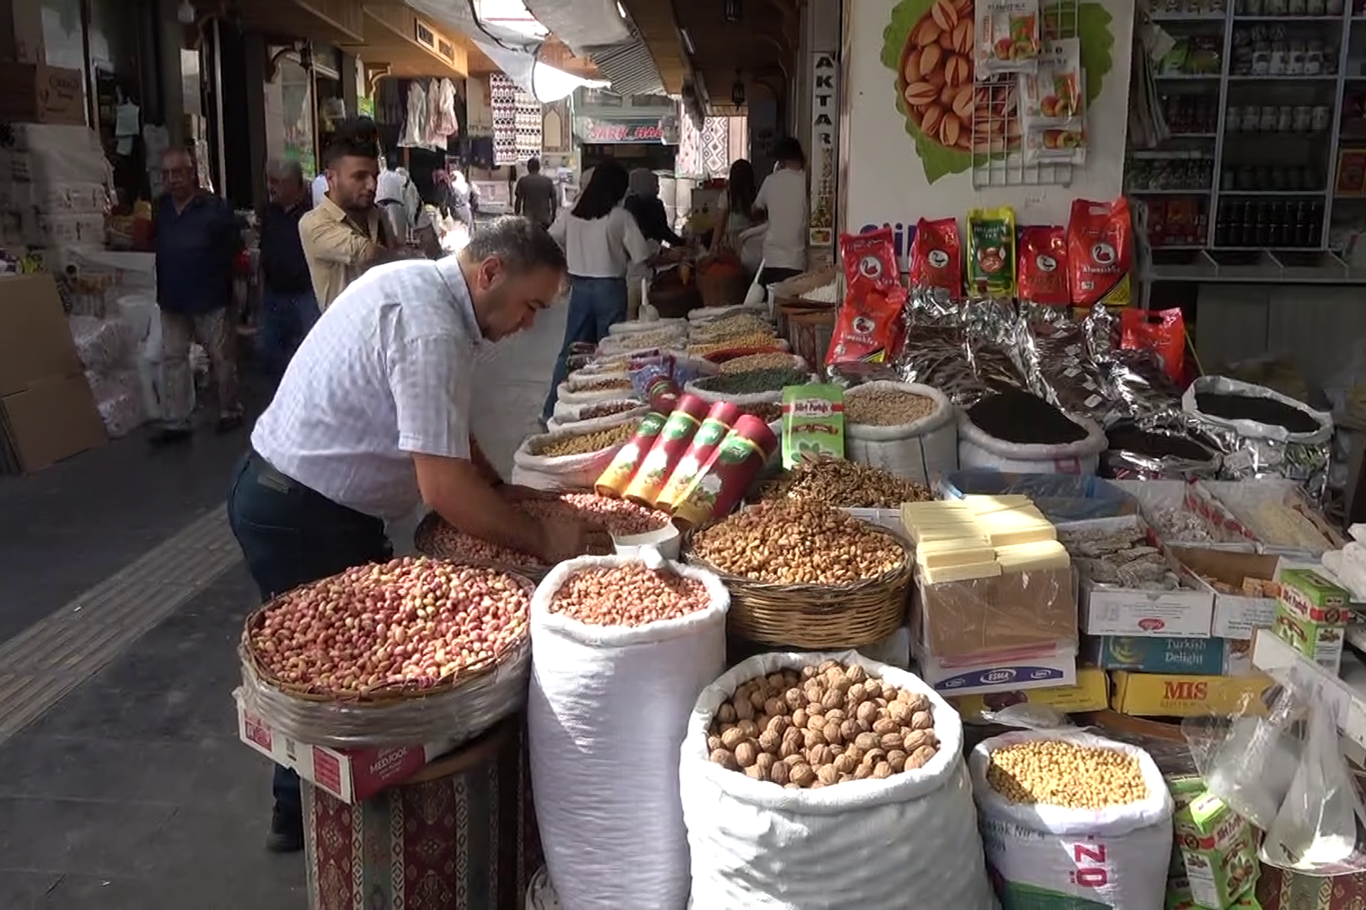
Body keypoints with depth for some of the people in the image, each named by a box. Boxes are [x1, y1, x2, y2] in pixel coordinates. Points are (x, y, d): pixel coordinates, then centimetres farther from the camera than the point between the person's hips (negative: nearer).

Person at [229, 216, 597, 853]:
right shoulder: (432, 331, -28)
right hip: (298, 515, -10)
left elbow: (437, 424, 16)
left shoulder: (415, 282, 5)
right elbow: (445, 491, -31)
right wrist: (543, 542, -20)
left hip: (299, 497, 10)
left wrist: (498, 486, 9)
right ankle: (305, 816, 24)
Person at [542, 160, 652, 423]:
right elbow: (641, 256, -9)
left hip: (580, 286, 4)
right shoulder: (620, 217, -10)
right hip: (610, 287, -4)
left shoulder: (571, 214, 1)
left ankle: (552, 411, 13)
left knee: (571, 349, 12)